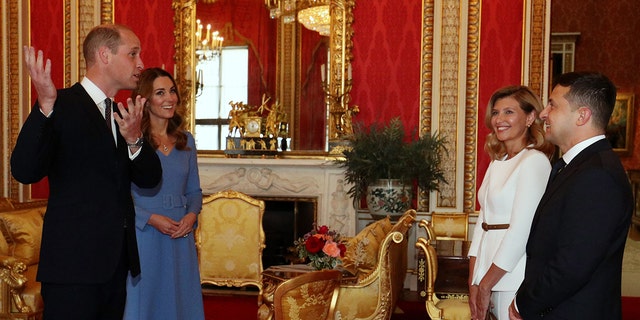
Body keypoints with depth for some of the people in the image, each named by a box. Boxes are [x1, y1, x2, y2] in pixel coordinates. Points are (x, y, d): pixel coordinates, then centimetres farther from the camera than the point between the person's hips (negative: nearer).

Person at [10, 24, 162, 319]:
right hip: (74, 260, -7)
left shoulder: (123, 115, 12)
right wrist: (45, 106, -31)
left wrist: (134, 139, -13)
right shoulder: (62, 105, -9)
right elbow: (25, 171, -19)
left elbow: (149, 179, 7)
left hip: (117, 260, 7)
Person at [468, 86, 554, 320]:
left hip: (515, 280, -7)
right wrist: (473, 284, 2)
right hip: (490, 276, 7)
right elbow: (483, 221, 9)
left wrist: (485, 285, -11)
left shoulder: (535, 161, -13)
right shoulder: (497, 162, 11)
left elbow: (521, 230, -17)